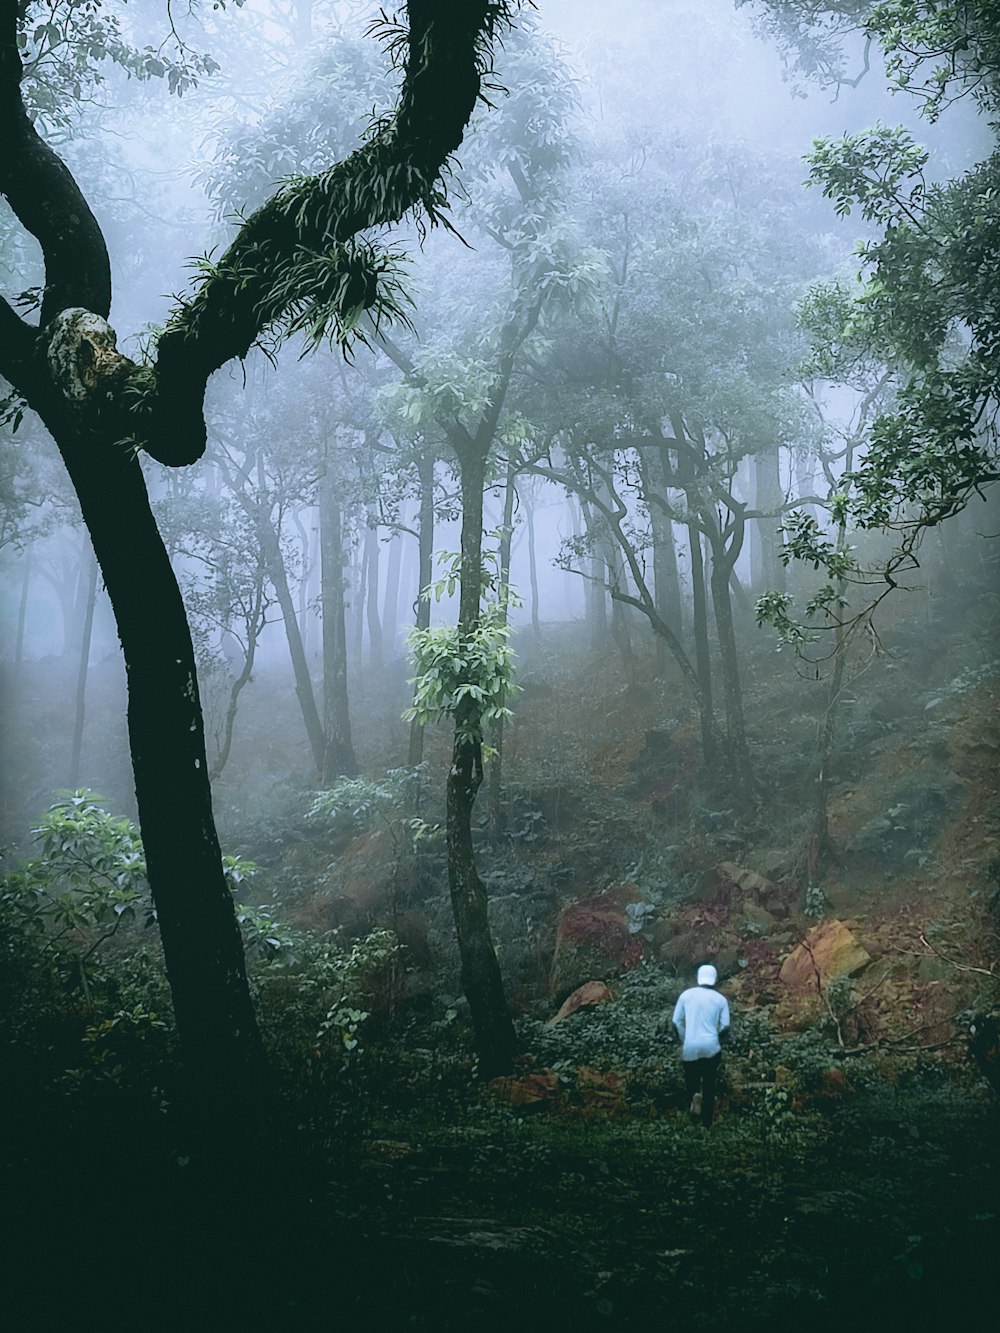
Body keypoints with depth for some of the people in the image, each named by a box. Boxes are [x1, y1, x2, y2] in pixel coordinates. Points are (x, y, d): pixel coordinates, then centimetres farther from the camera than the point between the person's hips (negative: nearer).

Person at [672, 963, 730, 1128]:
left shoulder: (686, 994, 0)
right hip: (711, 1048, 0)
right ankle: (706, 1124, 16)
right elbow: (725, 1026, -2)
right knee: (709, 1085, 14)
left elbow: (677, 1022, 0)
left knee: (691, 1078, 20)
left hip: (690, 1047, 0)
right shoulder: (720, 999, -1)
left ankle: (694, 1095, -10)